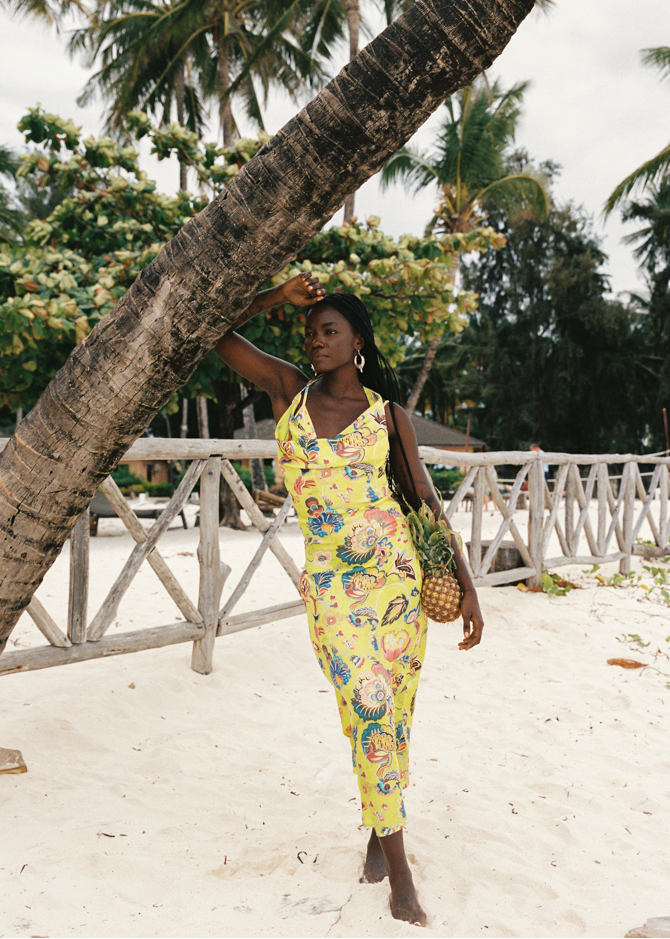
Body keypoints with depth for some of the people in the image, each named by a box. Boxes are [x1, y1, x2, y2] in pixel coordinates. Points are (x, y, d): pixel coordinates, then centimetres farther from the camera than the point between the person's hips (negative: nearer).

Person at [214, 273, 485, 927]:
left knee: (393, 716, 7)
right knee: (369, 710, -9)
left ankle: (379, 831, 31)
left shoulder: (388, 414, 5)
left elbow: (426, 501, 5)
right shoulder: (289, 390, 7)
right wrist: (279, 296, -1)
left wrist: (467, 585, 1)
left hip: (397, 576, 1)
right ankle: (398, 869, 5)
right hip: (330, 584, -1)